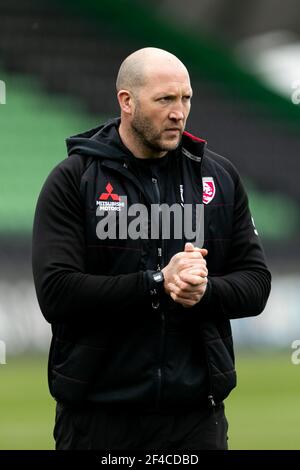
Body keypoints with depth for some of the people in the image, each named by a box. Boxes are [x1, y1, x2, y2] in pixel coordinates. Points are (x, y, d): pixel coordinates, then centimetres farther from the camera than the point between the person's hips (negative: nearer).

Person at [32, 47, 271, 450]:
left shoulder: (220, 176, 8)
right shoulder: (73, 180, -3)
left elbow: (255, 283, 6)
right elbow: (56, 293, -13)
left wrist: (205, 290, -15)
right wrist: (158, 283, -20)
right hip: (99, 413, -3)